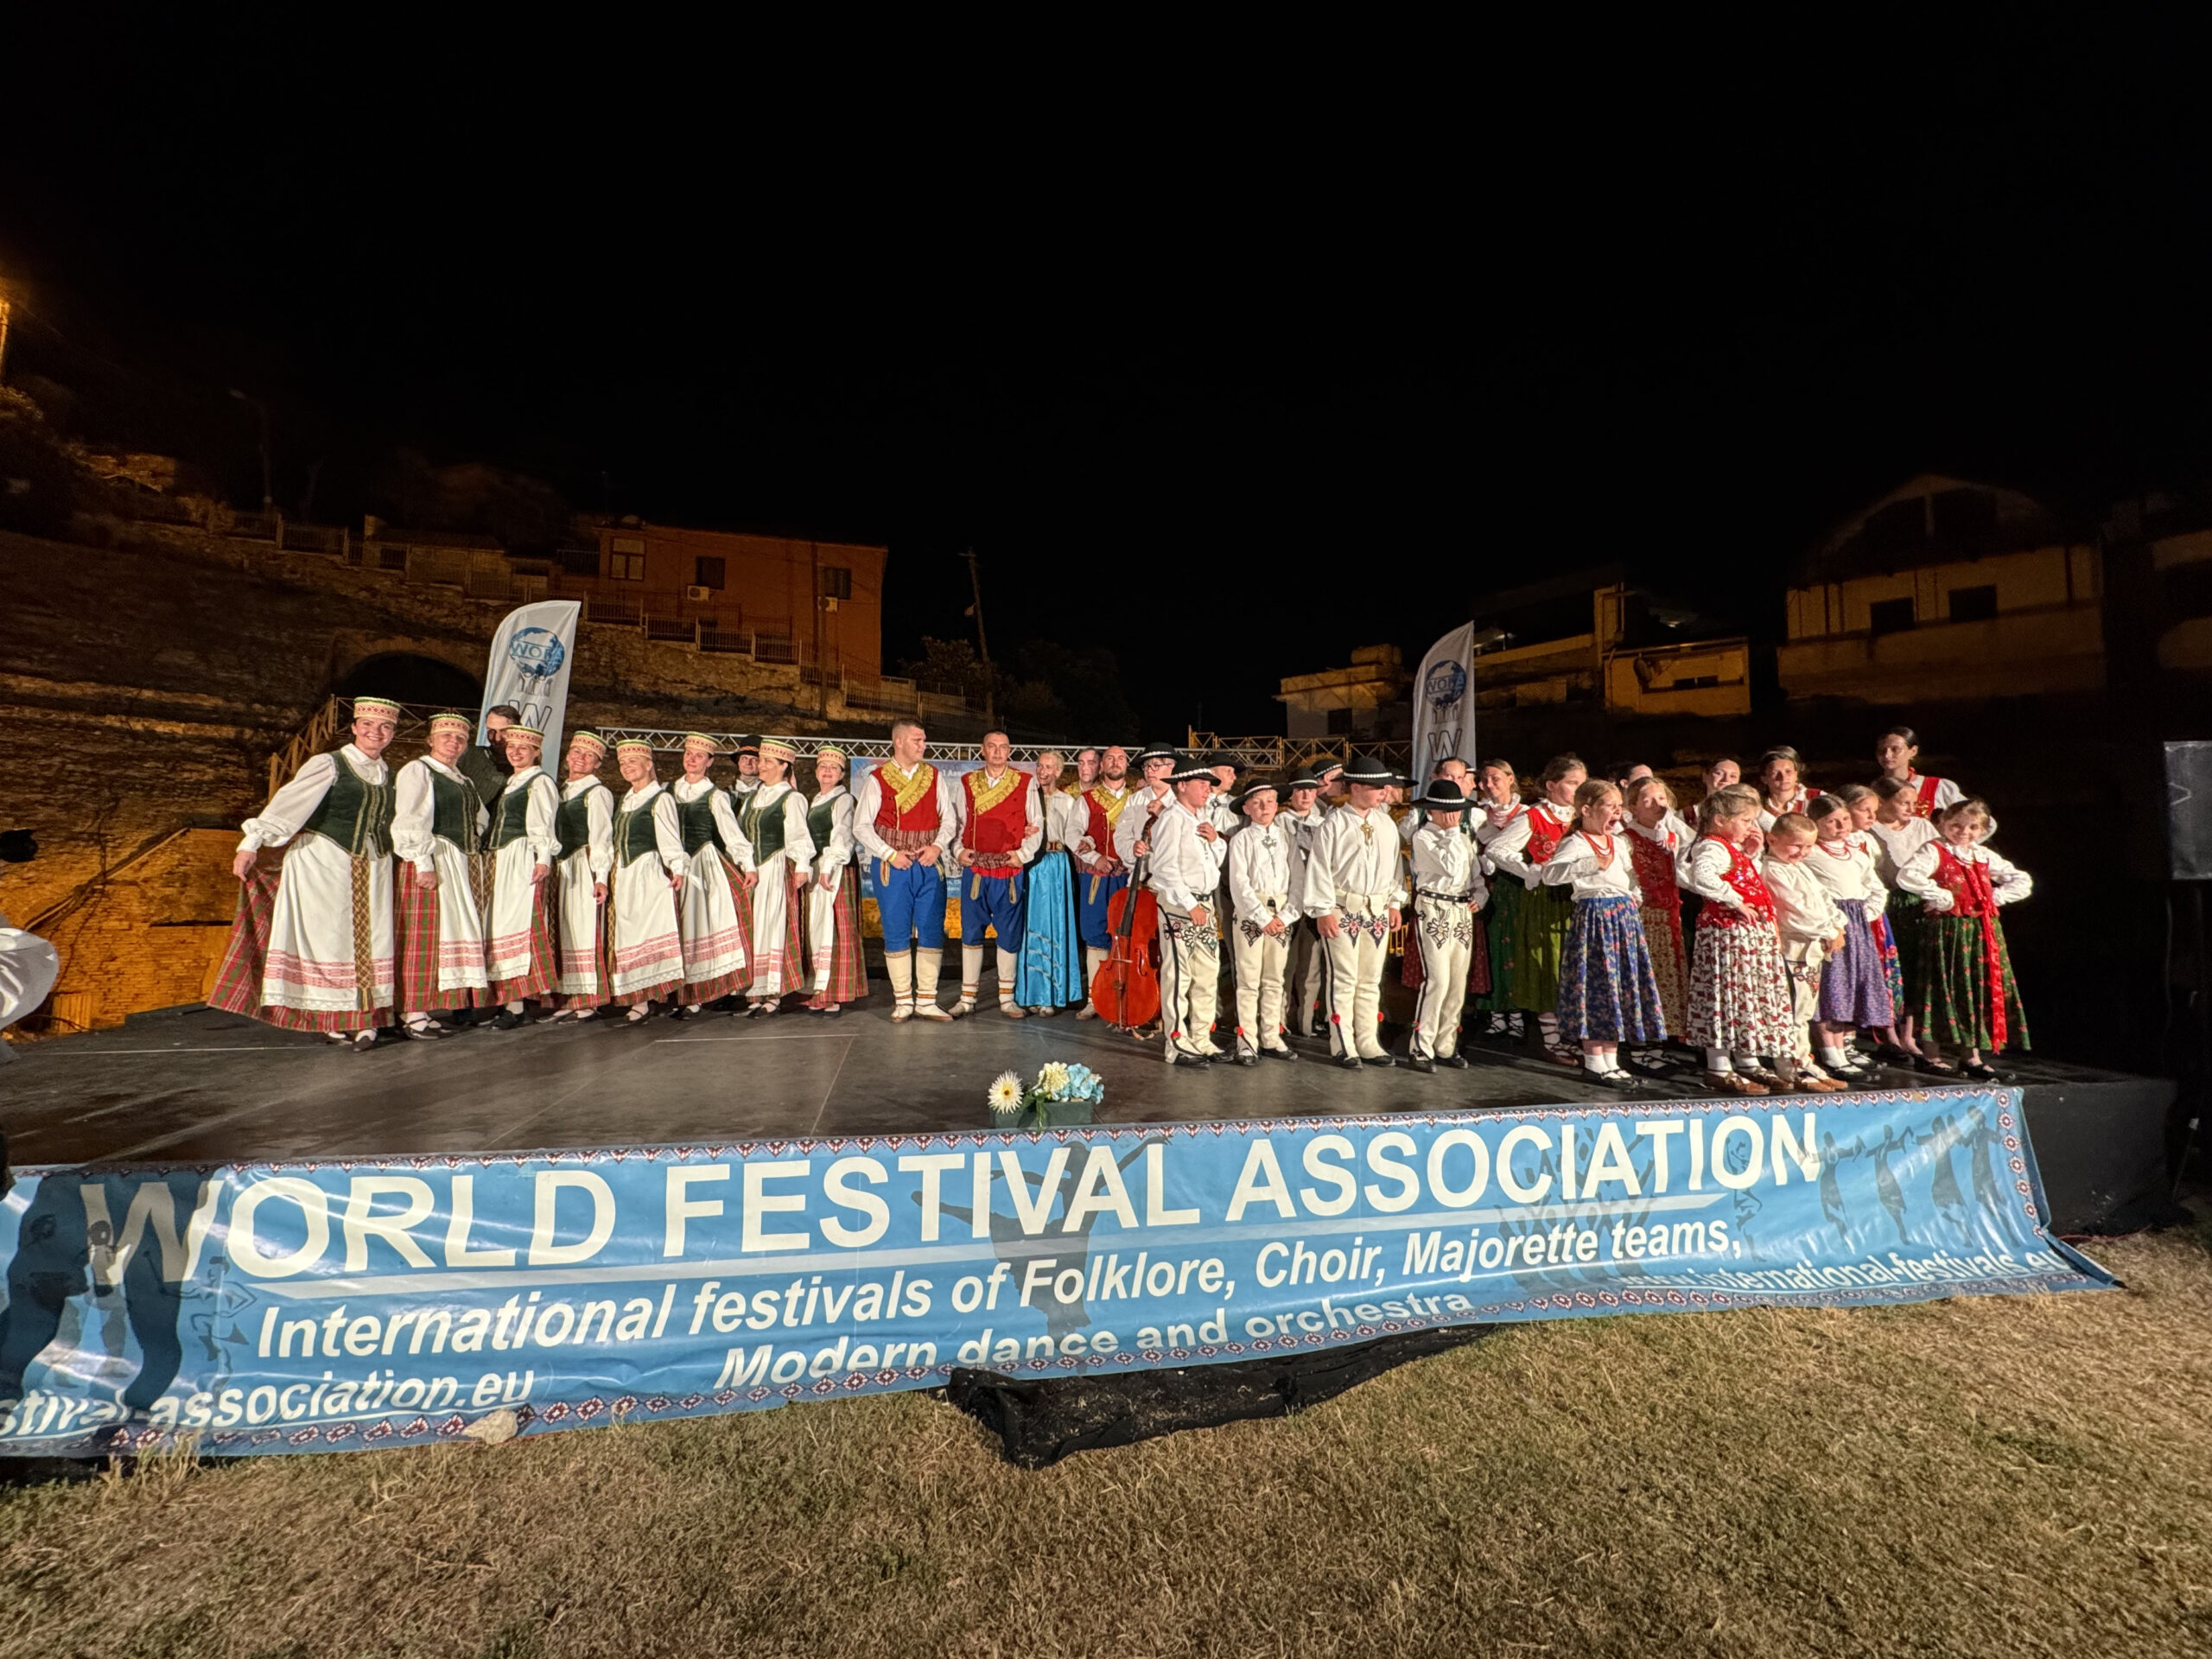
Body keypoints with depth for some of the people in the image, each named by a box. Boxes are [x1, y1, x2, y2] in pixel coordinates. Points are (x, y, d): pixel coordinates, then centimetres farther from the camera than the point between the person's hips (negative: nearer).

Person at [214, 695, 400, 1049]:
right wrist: (251, 844, -21)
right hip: (324, 863, -4)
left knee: (370, 941, 0)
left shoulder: (387, 775, 12)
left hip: (371, 870, 4)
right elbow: (289, 803, -13)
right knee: (327, 937, 0)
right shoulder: (328, 765, -4)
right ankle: (333, 1019, 7)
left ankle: (363, 1018, 3)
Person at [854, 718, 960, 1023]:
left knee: (932, 932, 3)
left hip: (929, 865, 3)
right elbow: (861, 826, -2)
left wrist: (937, 846, -8)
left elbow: (949, 819, 10)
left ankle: (927, 1001, 12)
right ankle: (903, 1002, 13)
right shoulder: (877, 778, 1)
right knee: (896, 933, 3)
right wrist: (890, 854, -10)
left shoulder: (935, 777, 9)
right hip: (892, 865, -2)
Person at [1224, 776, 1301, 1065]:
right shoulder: (1241, 839, 0)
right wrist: (1263, 918, -13)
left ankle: (1272, 1038, 18)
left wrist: (1286, 916, -7)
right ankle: (1247, 1041, 6)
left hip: (1282, 916, 3)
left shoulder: (1286, 837, 8)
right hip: (1250, 914, -3)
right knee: (1249, 980, -1)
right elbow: (1239, 884, -7)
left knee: (1275, 980, 9)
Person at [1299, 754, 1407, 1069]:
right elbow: (1319, 869, -10)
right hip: (1342, 910, -5)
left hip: (1378, 910, 6)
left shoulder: (1386, 824, 8)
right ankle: (1343, 1046, 9)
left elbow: (1394, 864, 15)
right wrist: (1322, 910, -12)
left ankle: (1368, 1042, 21)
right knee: (1344, 978, -1)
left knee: (1371, 979, 11)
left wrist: (1396, 902, 12)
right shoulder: (1333, 825, -9)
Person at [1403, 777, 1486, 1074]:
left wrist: (1480, 894, 0)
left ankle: (1446, 1046, 17)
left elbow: (1477, 871, 18)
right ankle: (1420, 1047, -3)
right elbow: (1451, 866, -19)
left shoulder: (1465, 835, 15)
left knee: (1459, 982, 7)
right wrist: (1452, 832, -12)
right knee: (1437, 979, -12)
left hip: (1464, 911, 7)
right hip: (1434, 910, -7)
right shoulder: (1423, 836, -7)